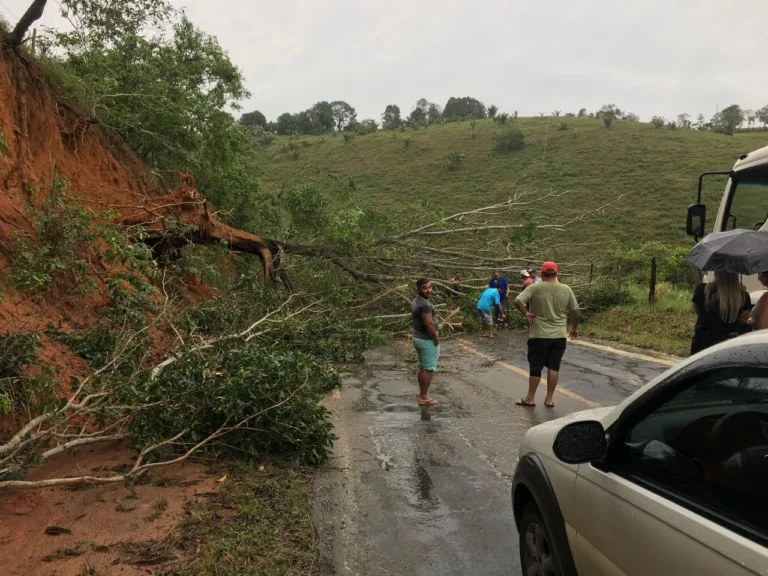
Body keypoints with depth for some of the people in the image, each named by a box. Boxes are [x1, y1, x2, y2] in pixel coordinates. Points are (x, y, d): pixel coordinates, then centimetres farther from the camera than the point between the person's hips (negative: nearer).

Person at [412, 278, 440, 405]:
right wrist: (436, 339, -15)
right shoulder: (425, 304, -23)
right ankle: (424, 397, 4)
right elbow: (429, 324, -27)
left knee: (422, 368, 16)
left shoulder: (416, 301, 9)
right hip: (427, 340, -10)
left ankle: (422, 394, 24)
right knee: (429, 369, -1)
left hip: (418, 338, 10)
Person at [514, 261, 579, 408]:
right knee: (554, 367, 9)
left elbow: (517, 302, -17)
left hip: (539, 335, -2)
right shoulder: (566, 289, 3)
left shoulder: (534, 288, -7)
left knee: (535, 367, 6)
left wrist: (526, 314, -3)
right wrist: (574, 328, 20)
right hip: (559, 336, 3)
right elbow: (575, 311, 8)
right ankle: (549, 399, 14)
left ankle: (530, 398, 15)